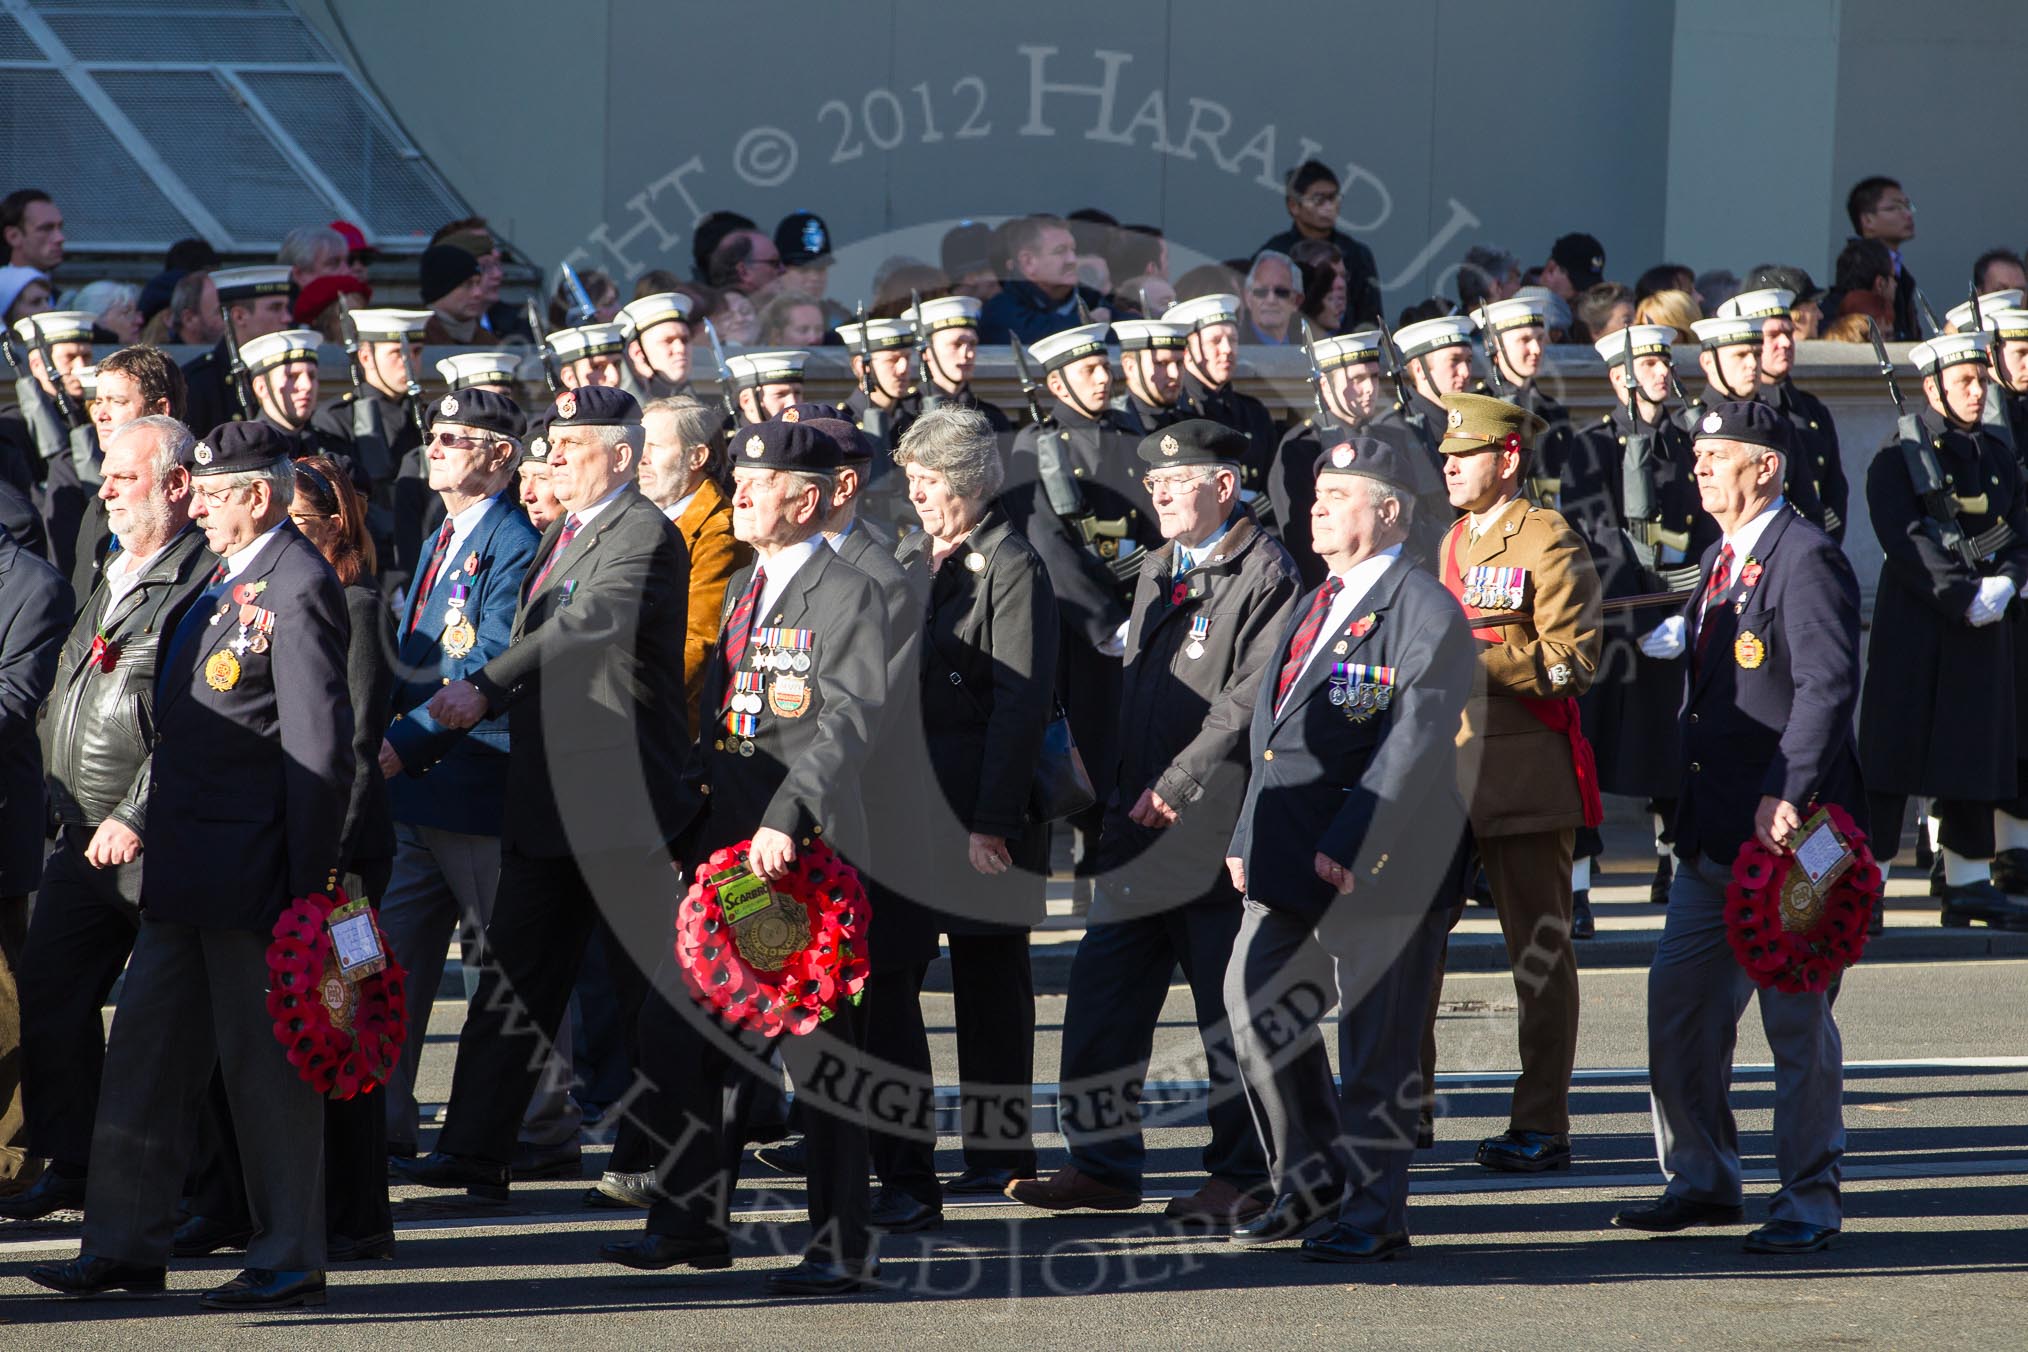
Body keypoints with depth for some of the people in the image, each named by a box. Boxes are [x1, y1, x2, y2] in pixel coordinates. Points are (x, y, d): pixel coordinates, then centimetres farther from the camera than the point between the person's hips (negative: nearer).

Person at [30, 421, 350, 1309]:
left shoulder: (297, 587, -14)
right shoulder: (226, 583, 16)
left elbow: (320, 746, -18)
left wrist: (309, 885, -20)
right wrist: (150, 825, 15)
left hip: (253, 869, -10)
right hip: (187, 870, 10)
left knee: (266, 1063, -2)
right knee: (145, 1054, 11)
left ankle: (290, 1260, 6)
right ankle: (126, 1245, 17)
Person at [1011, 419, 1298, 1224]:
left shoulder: (1265, 576, -9)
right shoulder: (1156, 573, 18)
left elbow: (1252, 702, -17)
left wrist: (1177, 786, -19)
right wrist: (1124, 790, 12)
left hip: (1217, 827, -8)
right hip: (1140, 826, 8)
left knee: (1230, 1006, -2)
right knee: (1102, 996, 8)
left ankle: (1240, 1178, 6)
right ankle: (1103, 1164, 15)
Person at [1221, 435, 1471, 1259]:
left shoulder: (1423, 610, -9)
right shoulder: (1312, 609, 20)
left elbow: (1418, 739, -17)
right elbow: (1271, 729, 24)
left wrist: (1350, 842, -22)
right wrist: (1249, 836, 14)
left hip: (1375, 864, -9)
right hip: (1290, 858, 9)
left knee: (1379, 1040, -2)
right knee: (1253, 1006, 8)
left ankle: (1374, 1213, 5)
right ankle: (1311, 1183, 21)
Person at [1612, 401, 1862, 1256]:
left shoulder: (1805, 560, -13)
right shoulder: (1719, 560, 16)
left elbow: (1828, 686, -21)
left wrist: (1788, 795, -28)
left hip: (1785, 832, -9)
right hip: (1715, 832, 9)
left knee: (1797, 1019, -2)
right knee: (1677, 1006, 11)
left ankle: (1808, 1201, 6)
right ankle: (1702, 1179, 22)